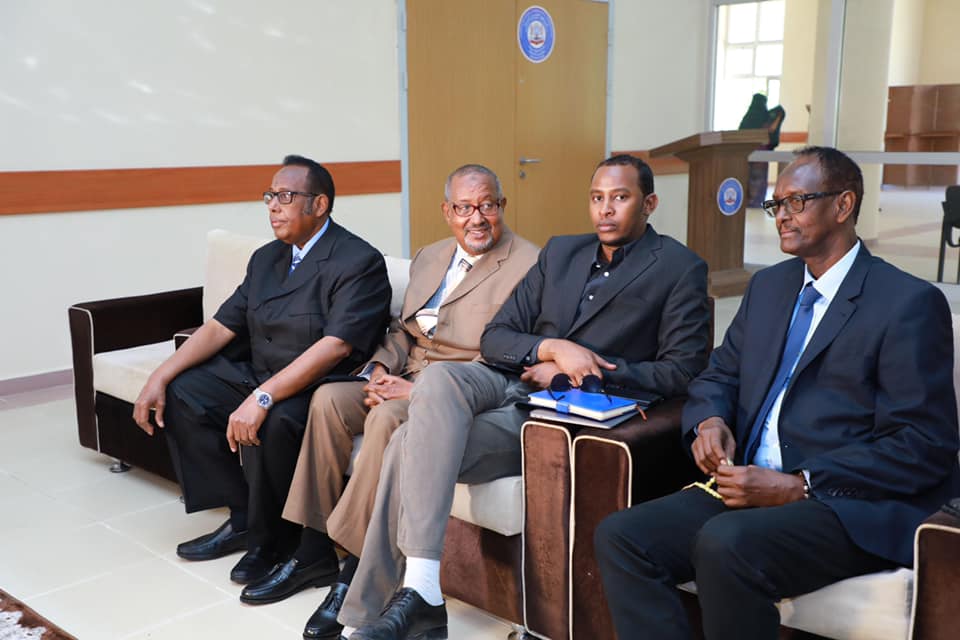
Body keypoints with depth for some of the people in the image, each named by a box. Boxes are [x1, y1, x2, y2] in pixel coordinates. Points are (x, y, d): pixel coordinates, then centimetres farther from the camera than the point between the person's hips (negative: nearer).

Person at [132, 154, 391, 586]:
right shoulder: (266, 258, 13)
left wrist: (262, 398, -35)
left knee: (270, 424, -35)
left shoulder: (358, 262, -15)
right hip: (256, 374, 9)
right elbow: (221, 326, 9)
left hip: (318, 387, -9)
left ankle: (272, 539, -7)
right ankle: (242, 518, 4)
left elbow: (336, 346, -27)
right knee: (180, 395, -4)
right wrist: (160, 377, -4)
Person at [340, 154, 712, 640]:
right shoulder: (560, 253, 19)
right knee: (439, 378, -30)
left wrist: (574, 374, -9)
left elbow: (682, 371, -5)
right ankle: (419, 589, -28)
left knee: (412, 445, -24)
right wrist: (553, 349, -8)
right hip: (510, 383, 5)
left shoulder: (680, 269, 5)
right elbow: (494, 339, 14)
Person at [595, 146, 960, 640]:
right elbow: (720, 375, 21)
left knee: (725, 544, -34)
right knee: (619, 537, -15)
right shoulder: (768, 285, 16)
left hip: (853, 506, -6)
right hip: (750, 489, 7)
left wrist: (797, 486, -18)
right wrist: (710, 420, -4)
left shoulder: (910, 304, -6)